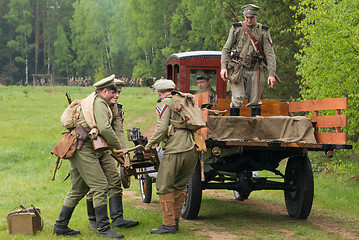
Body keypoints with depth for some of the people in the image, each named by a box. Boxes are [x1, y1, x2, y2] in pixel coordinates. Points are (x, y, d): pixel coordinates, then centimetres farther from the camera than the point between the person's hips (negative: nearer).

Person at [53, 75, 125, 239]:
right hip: (83, 149, -11)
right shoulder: (99, 103, -8)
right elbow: (105, 128, -19)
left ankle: (60, 226, 19)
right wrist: (117, 146, -6)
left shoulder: (89, 101, 24)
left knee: (78, 188, 16)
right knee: (100, 186, -11)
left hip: (76, 149, 11)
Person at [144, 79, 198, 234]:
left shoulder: (165, 103, 1)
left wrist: (150, 144, 4)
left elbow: (162, 128, -10)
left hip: (175, 150, -8)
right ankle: (175, 220, 23)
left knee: (164, 187, 0)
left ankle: (169, 224, -1)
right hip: (192, 149, 8)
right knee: (179, 185, 19)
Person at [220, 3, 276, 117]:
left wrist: (271, 74, -5)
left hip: (255, 70, 1)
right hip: (239, 68, -1)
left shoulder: (263, 31, 6)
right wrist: (223, 67, -3)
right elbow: (226, 49, 9)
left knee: (255, 101, 3)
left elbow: (270, 54, 3)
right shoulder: (236, 28, 6)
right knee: (237, 100, -10)